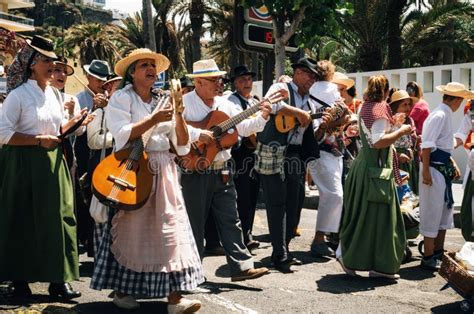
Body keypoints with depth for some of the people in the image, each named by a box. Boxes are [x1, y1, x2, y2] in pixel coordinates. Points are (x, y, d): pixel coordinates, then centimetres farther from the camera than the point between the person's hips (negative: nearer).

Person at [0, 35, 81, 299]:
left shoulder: (54, 94, 12)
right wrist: (39, 140, -17)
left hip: (52, 163, 6)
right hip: (24, 165, -6)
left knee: (58, 217, 1)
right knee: (23, 221, 2)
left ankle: (58, 279, 5)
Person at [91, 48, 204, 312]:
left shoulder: (162, 102, 17)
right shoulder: (122, 98, 1)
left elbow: (183, 146, 12)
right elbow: (122, 135, -15)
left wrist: (179, 115, -2)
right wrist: (155, 119, -17)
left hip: (164, 172, 5)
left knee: (172, 229, -3)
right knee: (132, 230, 2)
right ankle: (122, 290, 17)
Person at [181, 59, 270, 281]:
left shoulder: (224, 104, 11)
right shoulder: (184, 102, -8)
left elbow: (244, 128, 12)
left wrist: (262, 117, -3)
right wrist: (197, 134, -26)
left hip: (221, 172, 5)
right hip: (195, 173, -5)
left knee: (230, 221, 5)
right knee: (194, 223, 6)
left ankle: (241, 266, 7)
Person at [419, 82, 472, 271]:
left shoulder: (446, 115, 15)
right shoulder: (439, 115, -15)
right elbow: (427, 145, -22)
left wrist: (452, 164, 16)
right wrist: (425, 171, -25)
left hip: (444, 168, 10)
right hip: (434, 168, -10)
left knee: (445, 208, 17)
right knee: (432, 211, -4)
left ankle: (438, 251, 28)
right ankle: (428, 257, 5)